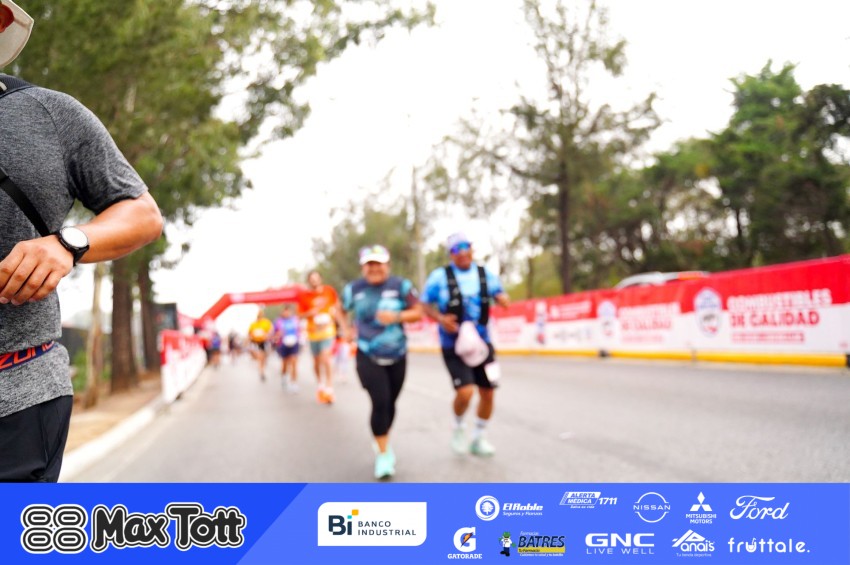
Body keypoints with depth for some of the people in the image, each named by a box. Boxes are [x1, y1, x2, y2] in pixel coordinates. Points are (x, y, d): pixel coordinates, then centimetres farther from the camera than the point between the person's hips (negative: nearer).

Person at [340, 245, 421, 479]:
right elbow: (344, 311, 15)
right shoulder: (353, 289, -3)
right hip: (368, 357, -1)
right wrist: (347, 328, -2)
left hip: (397, 356, 1)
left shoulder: (401, 286, -8)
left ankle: (383, 443, 39)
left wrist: (397, 316, -20)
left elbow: (417, 312, -4)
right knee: (380, 403, -14)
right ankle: (383, 454, -1)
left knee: (390, 403, 13)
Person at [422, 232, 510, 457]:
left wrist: (502, 298, -14)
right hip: (453, 345, -4)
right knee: (465, 391, -18)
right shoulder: (439, 277, -6)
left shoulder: (485, 274, 5)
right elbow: (425, 306, 0)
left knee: (487, 392, 6)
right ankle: (458, 426, 14)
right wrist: (440, 319, -19)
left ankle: (478, 438, 28)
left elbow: (502, 298, 11)